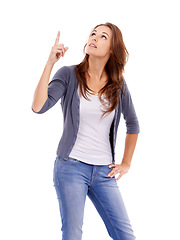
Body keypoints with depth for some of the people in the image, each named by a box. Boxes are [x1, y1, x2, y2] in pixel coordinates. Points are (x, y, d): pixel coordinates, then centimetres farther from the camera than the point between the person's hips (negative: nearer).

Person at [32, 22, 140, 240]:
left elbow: (132, 124, 19)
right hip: (71, 167, -3)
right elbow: (38, 106, -17)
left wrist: (126, 163, 16)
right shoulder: (69, 75, -3)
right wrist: (50, 63, -17)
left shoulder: (118, 85, 6)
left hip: (104, 172, 3)